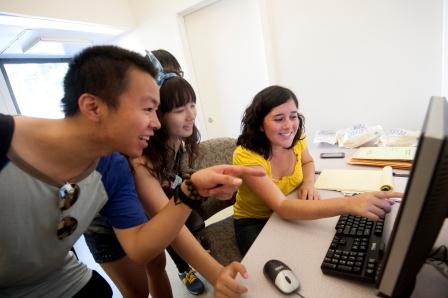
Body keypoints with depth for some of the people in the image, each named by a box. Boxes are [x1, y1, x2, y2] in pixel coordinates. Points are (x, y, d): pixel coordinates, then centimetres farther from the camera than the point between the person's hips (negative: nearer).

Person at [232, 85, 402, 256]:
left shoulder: (296, 138, -12)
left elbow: (307, 162, 11)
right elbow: (281, 207, -39)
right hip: (253, 223, -4)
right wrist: (347, 204, -49)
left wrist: (309, 183, -12)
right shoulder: (246, 155, -31)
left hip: (290, 216, 4)